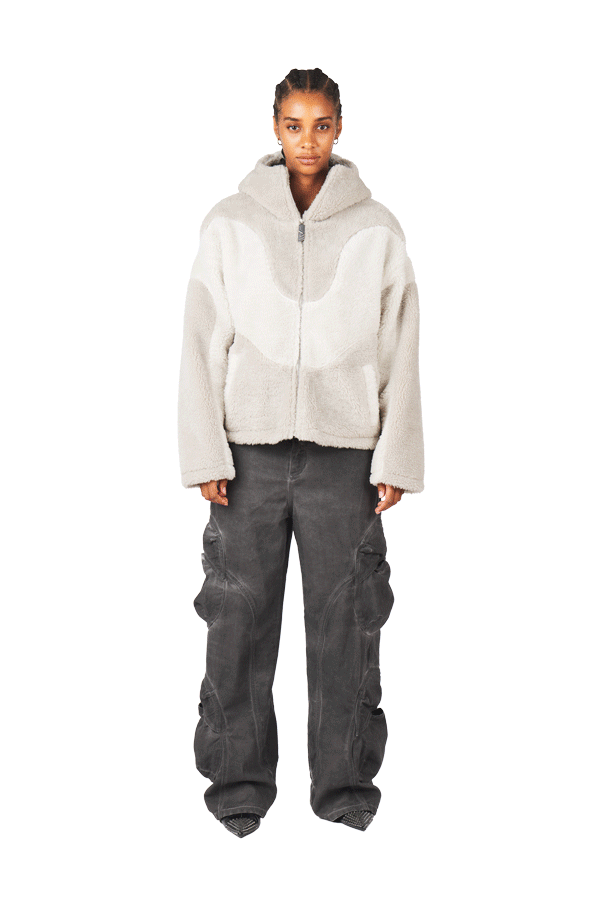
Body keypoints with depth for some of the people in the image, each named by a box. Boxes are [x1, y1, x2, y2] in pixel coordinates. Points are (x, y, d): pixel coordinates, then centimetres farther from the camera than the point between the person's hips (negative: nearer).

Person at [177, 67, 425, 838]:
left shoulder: (376, 230, 3)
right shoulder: (229, 225, 2)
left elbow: (400, 354, 4)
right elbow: (202, 344, 2)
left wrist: (397, 458, 0)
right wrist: (205, 455, -3)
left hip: (343, 454, 0)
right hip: (251, 450, 0)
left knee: (345, 622, 4)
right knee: (239, 618, 3)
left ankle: (346, 786, 17)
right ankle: (239, 784, 16)